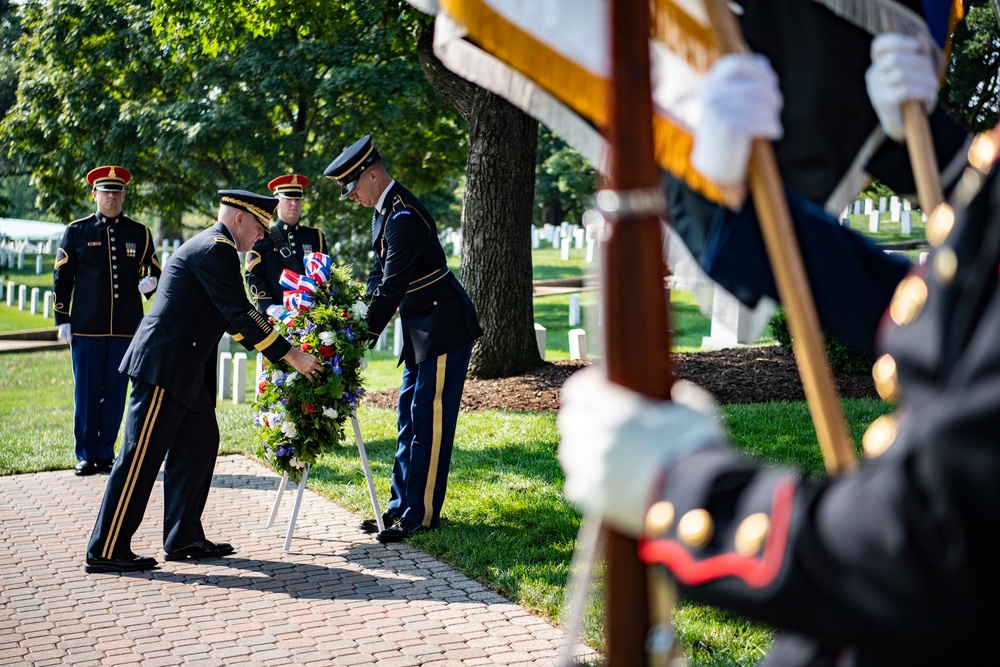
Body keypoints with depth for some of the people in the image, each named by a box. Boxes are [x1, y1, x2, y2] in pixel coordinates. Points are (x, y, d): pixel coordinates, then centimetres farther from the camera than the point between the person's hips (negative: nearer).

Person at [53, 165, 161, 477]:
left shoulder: (139, 233, 8)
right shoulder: (76, 231, 5)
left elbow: (153, 273, 14)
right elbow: (62, 278, 6)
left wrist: (149, 283, -11)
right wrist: (63, 320, 1)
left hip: (126, 327, 1)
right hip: (87, 327, -1)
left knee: (116, 392, 5)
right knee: (86, 393, 2)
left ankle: (106, 454, 16)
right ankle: (86, 456, 13)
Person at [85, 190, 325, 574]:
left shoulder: (210, 247, 20)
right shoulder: (215, 248, -13)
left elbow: (233, 318, 24)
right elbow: (241, 315, -19)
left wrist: (280, 353, 21)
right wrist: (291, 356, -15)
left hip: (183, 368, 11)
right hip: (164, 366, -11)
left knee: (199, 445, 12)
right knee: (142, 455, -7)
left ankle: (183, 539, 19)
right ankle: (106, 551, -2)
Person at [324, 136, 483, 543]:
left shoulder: (403, 218, -21)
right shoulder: (385, 211, 11)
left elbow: (392, 288, -23)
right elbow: (380, 276, 14)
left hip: (444, 329, -11)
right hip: (421, 330, 11)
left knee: (429, 420, -6)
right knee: (409, 417, 13)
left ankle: (422, 515, 0)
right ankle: (401, 507, 20)